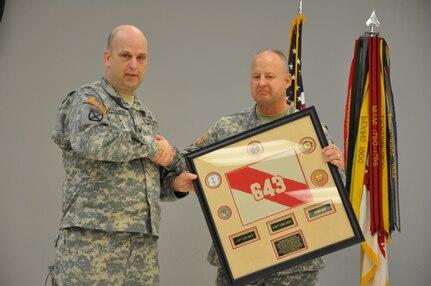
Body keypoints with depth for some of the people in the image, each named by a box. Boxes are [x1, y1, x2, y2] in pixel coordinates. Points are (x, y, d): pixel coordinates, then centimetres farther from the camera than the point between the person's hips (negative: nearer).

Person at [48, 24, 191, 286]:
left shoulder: (146, 117, 22)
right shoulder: (87, 99, 1)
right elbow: (90, 141, -22)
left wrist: (175, 183, 4)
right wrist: (150, 147, -11)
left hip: (143, 245, 6)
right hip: (93, 239, -6)